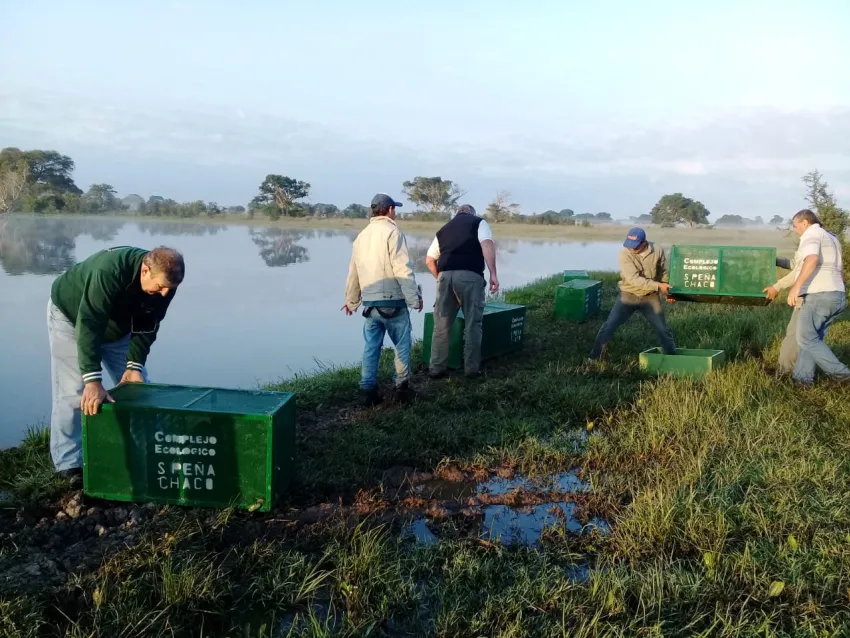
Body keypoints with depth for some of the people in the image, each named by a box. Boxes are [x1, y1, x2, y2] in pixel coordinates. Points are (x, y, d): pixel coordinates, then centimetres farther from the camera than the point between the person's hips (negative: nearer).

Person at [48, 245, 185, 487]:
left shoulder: (164, 283, -24)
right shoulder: (109, 271, -43)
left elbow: (147, 326, -13)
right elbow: (88, 326, -46)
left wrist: (135, 365, -23)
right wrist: (93, 379, -51)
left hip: (116, 323, 6)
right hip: (71, 315, -6)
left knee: (137, 385, 3)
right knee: (73, 392, -12)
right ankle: (69, 465, -2)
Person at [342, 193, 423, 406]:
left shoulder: (362, 236, 14)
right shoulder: (392, 231, -8)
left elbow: (353, 272, 20)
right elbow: (403, 269, -16)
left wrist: (351, 300, 31)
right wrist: (414, 297, -12)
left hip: (370, 302, 6)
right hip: (392, 301, -6)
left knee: (371, 346, 9)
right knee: (402, 344, 7)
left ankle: (368, 390, 11)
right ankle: (401, 387, 10)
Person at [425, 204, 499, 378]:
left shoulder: (444, 229, 26)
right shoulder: (478, 222, 15)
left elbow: (429, 260, 24)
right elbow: (487, 245, -5)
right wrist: (493, 274, -11)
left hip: (445, 276, 3)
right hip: (470, 276, -3)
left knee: (441, 325, 10)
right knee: (472, 324, 5)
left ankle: (436, 368, 13)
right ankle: (472, 369, 8)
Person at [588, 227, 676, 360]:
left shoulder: (657, 252, -10)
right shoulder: (625, 253, -18)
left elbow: (664, 273, 8)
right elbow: (633, 279, -26)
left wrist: (668, 291, 5)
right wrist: (658, 286, -29)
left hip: (650, 297, 2)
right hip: (628, 295, -1)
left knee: (663, 329, 8)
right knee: (609, 326, -5)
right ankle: (594, 357, 7)